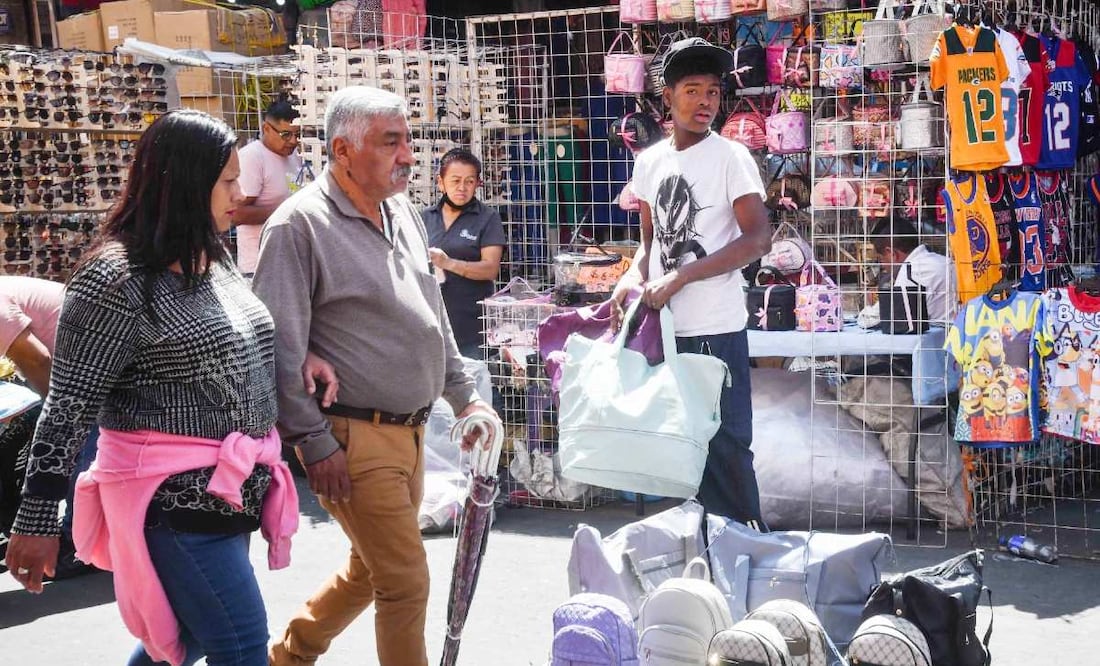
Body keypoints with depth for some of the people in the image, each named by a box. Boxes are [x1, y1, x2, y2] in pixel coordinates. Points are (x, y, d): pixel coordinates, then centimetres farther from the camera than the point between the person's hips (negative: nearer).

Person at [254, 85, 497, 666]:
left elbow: (433, 316, 20)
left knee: (371, 568, 21)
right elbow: (281, 349, -16)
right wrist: (315, 444, -16)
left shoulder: (403, 213, 9)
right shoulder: (299, 224, -14)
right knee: (405, 582, -3)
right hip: (353, 437, -8)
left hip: (410, 430, 8)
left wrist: (463, 396, 18)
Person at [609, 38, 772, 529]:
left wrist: (680, 277, -17)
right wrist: (633, 279, -1)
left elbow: (757, 239, -14)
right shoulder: (649, 162, 11)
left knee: (726, 443, -1)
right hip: (665, 328, 6)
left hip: (716, 331, -6)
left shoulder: (730, 157, -6)